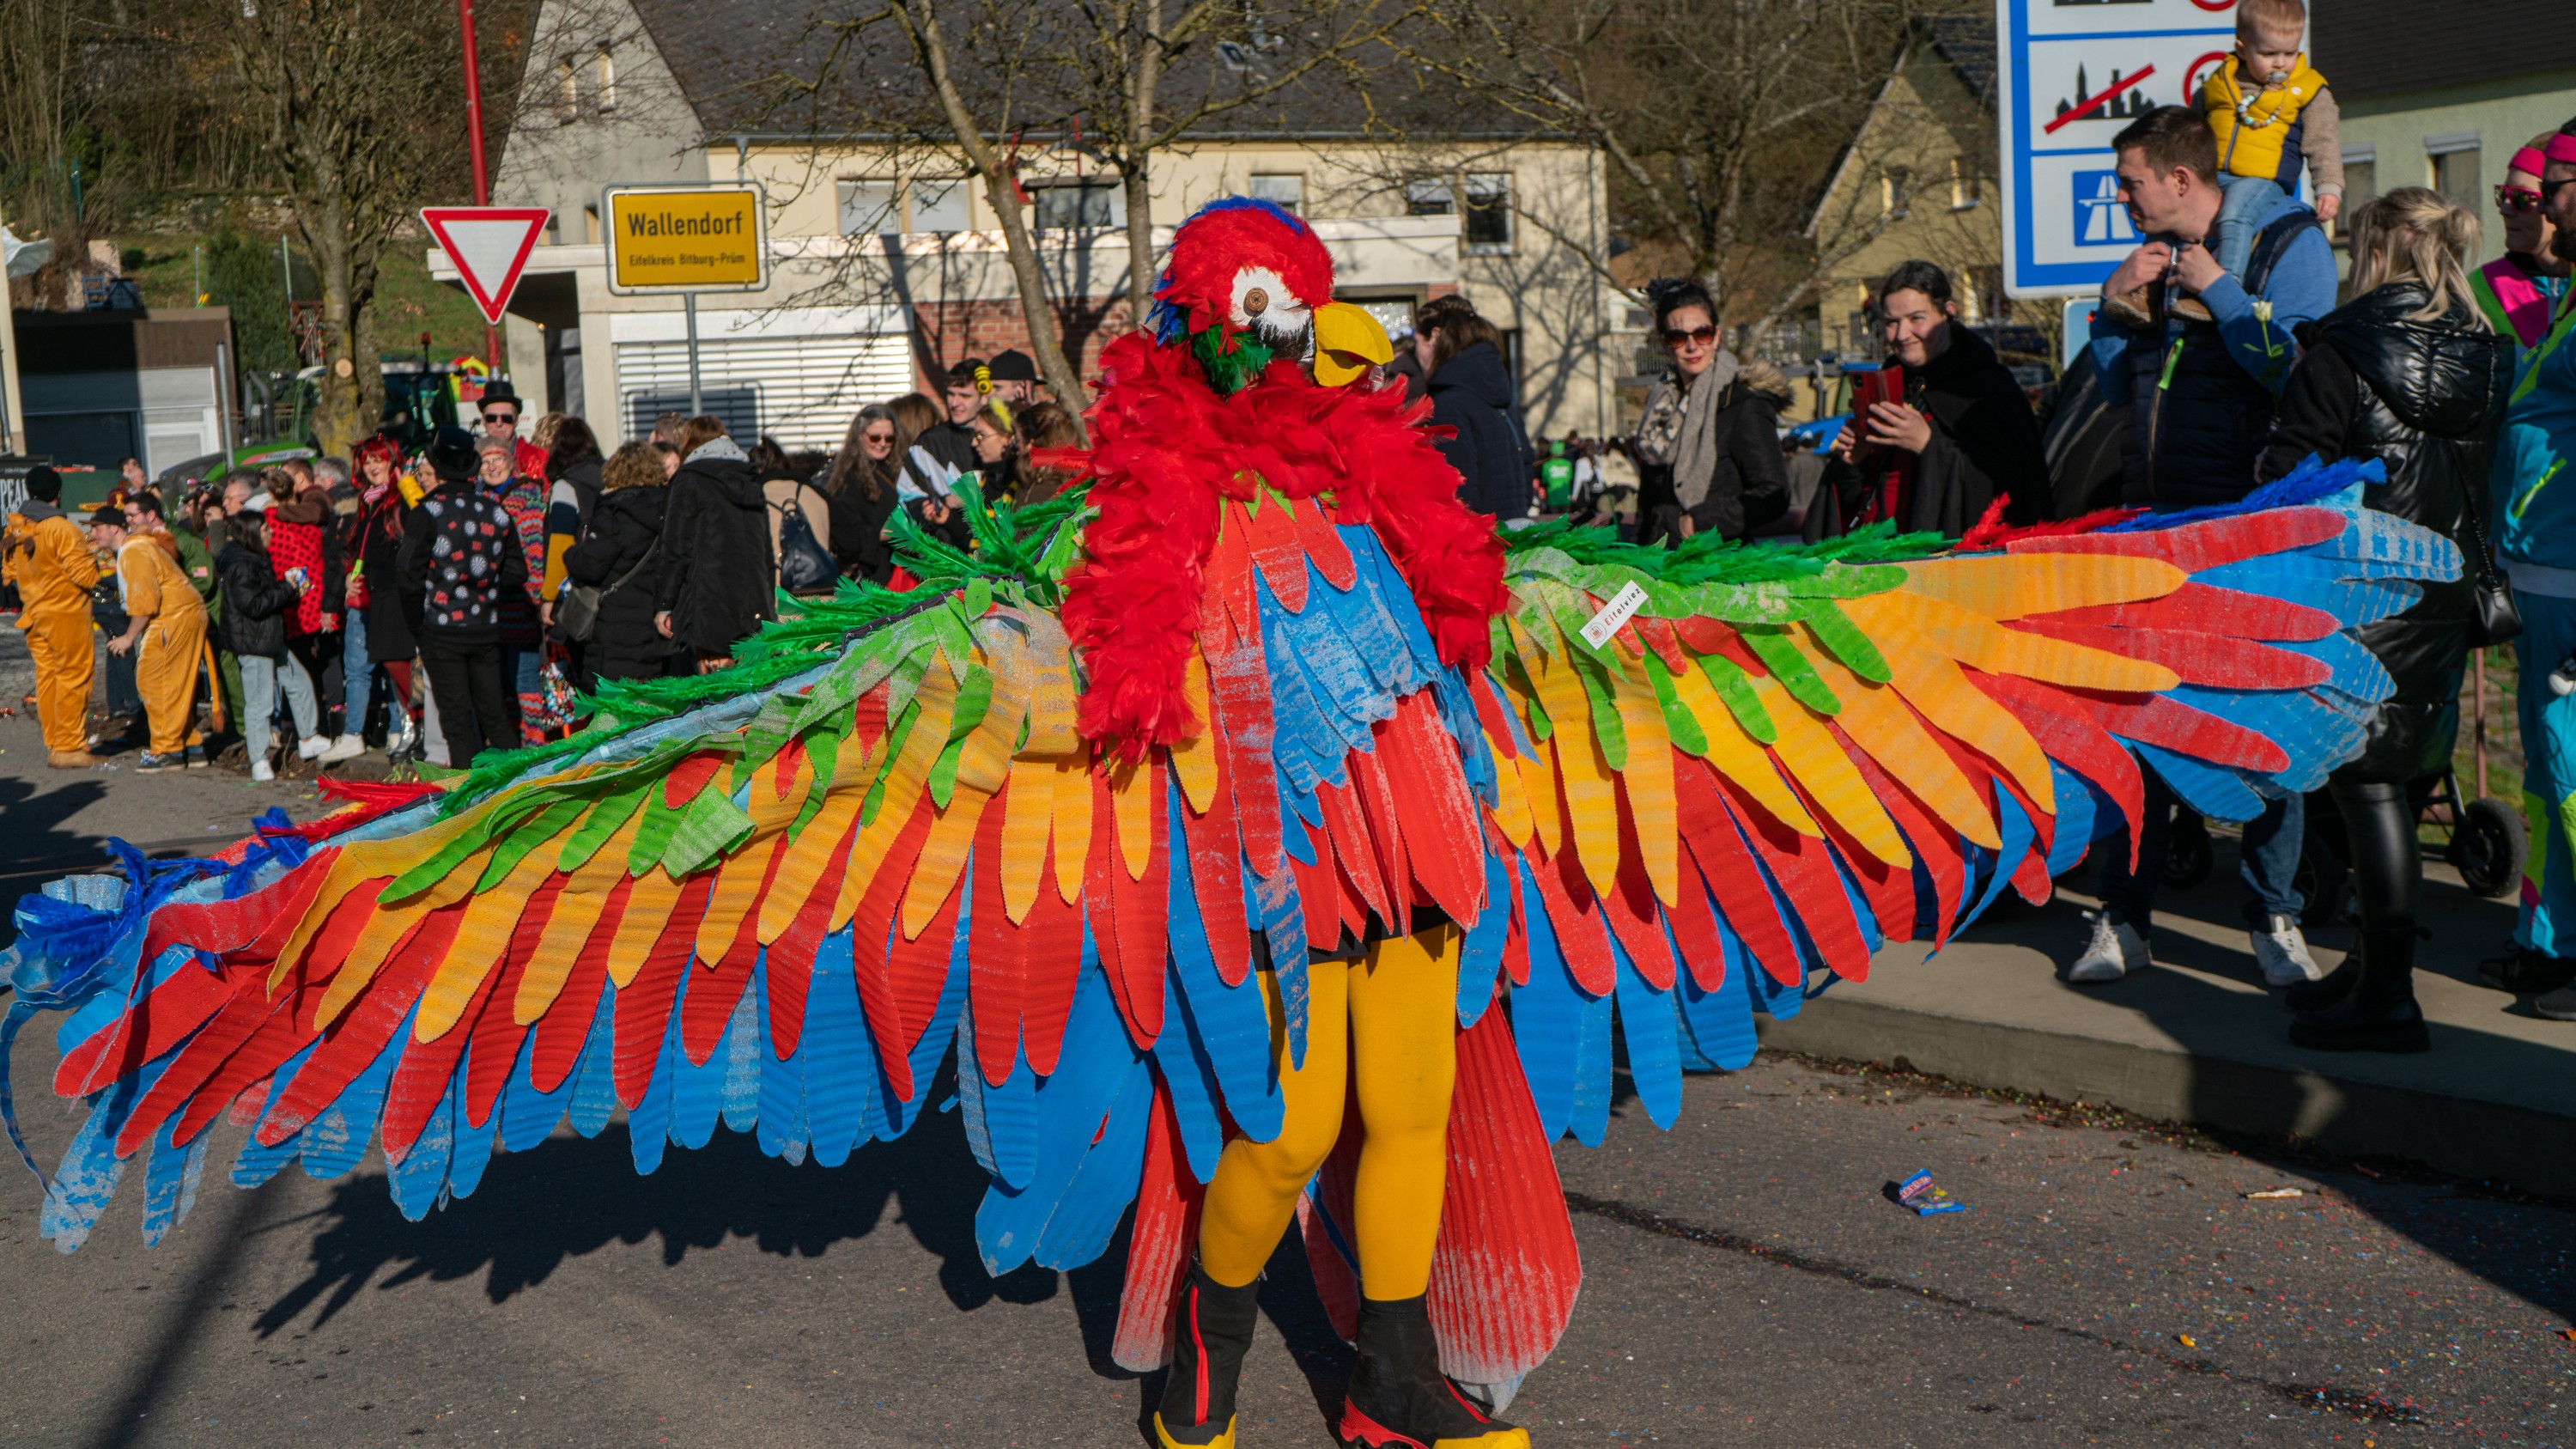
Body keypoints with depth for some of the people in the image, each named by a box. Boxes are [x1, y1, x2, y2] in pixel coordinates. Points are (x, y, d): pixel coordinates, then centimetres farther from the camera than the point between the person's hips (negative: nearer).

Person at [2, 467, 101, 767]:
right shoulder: (62, 529, -18)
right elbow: (86, 575, -19)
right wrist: (92, 559, 1)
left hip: (34, 614, 7)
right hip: (66, 613, -7)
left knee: (47, 676, 12)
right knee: (73, 678, -1)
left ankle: (53, 745, 16)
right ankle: (69, 747, -1)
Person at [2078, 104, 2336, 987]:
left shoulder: (2289, 243, -4)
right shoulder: (2156, 259, 16)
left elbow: (2302, 371, -16)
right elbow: (2116, 390, 20)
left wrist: (2218, 291, -13)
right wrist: (2114, 306, 5)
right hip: (2155, 519, 6)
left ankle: (2273, 920, 11)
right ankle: (2123, 920, 10)